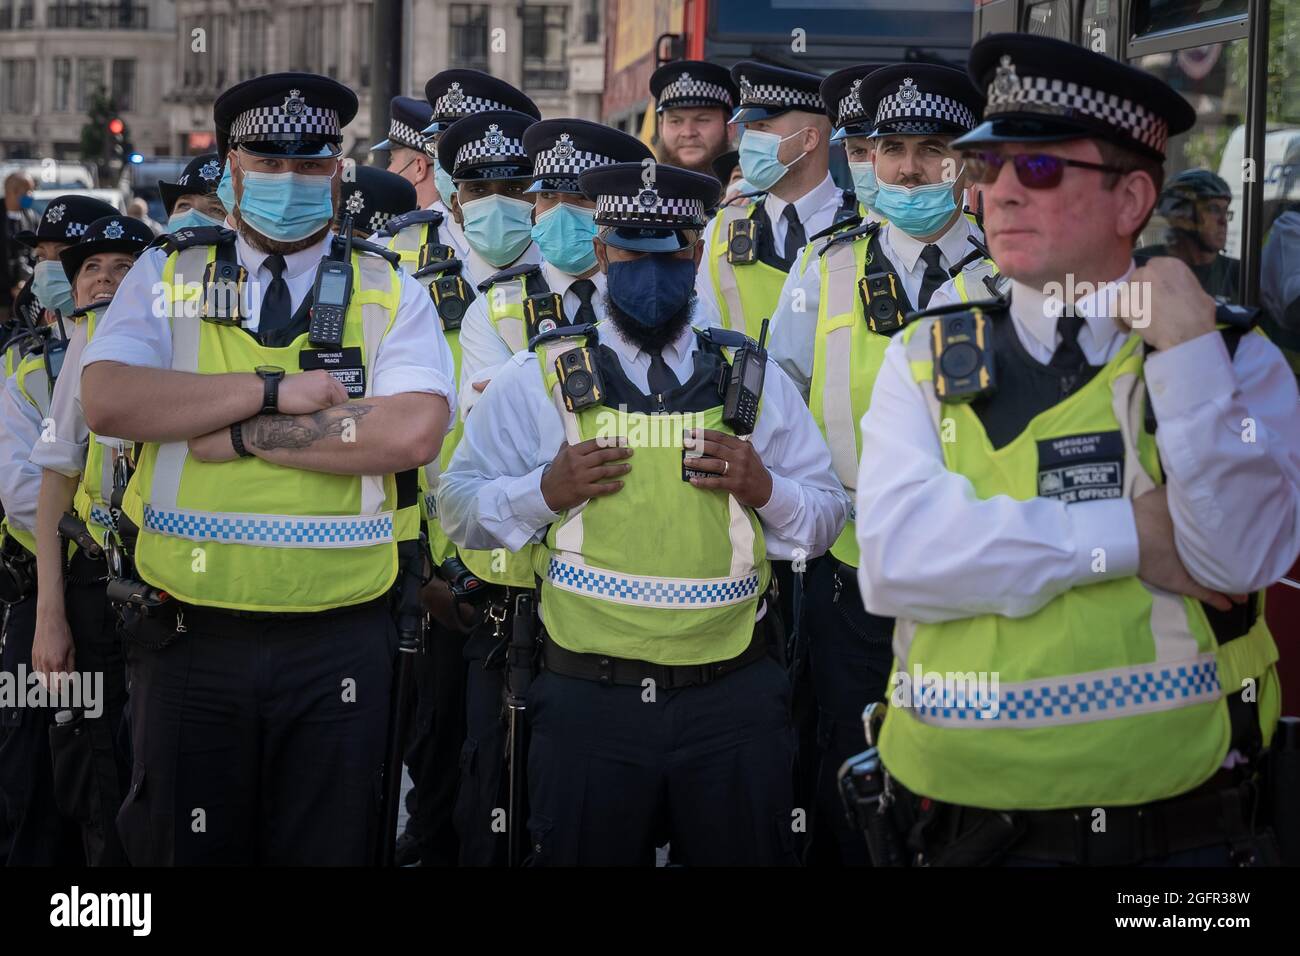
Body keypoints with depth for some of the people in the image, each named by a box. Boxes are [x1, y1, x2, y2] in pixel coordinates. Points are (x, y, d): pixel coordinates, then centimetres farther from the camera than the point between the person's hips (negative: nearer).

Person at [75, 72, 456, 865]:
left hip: (340, 645, 0)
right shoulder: (167, 279, 8)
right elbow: (108, 401, -9)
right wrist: (274, 391, -14)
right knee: (187, 851, 9)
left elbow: (413, 432, -13)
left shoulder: (391, 295, 5)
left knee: (329, 847, 8)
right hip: (192, 641, 1)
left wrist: (243, 435, -14)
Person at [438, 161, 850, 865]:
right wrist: (546, 490, -12)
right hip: (587, 702, -1)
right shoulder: (541, 379, 5)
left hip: (734, 700, 1)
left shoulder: (753, 379, 9)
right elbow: (459, 507, 5)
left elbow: (827, 517, 11)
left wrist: (765, 489, -9)